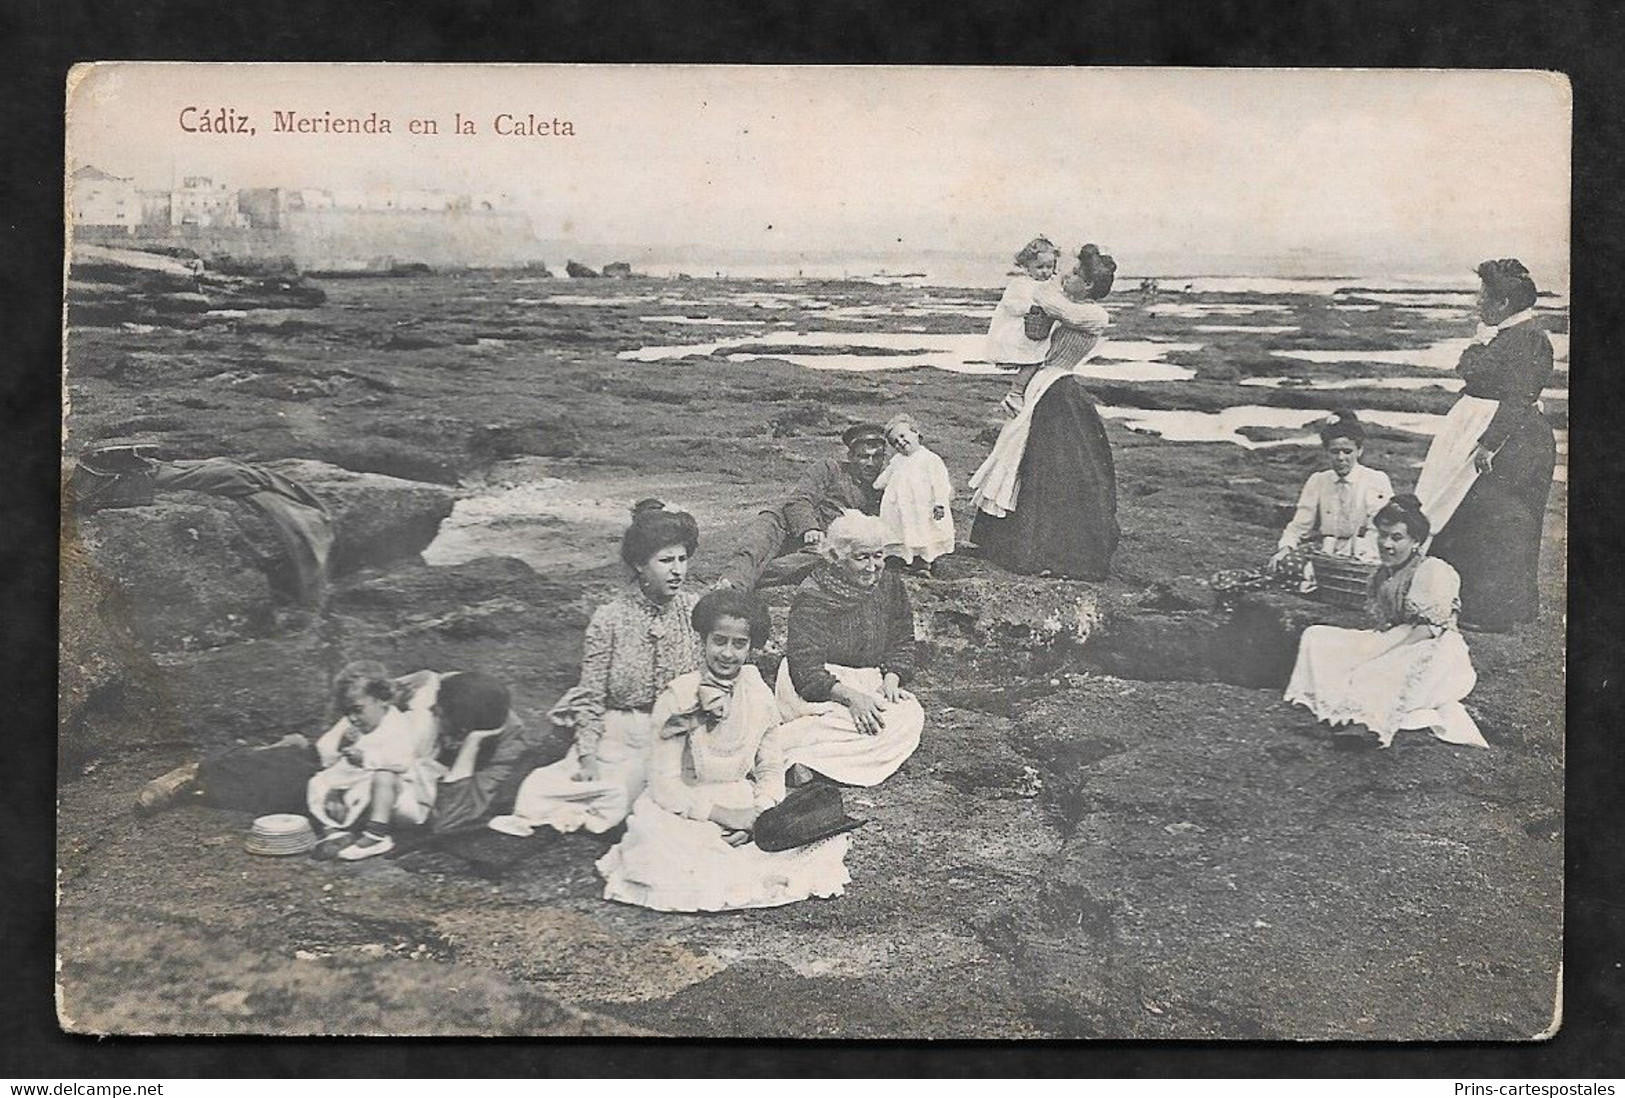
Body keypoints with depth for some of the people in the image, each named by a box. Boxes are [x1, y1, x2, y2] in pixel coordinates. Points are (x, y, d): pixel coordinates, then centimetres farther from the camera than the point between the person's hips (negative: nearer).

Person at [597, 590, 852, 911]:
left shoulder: (760, 696, 1)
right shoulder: (678, 697, -11)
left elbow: (771, 770, 7)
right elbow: (665, 785, -13)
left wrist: (758, 818, -14)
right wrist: (723, 815, -22)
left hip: (745, 809, 3)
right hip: (686, 810, -3)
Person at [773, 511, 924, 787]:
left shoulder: (890, 586, 1)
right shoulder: (811, 597, -16)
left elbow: (902, 644, 7)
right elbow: (806, 671, -22)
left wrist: (891, 681, -14)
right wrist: (850, 697, -35)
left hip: (868, 682, 7)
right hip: (815, 688, -7)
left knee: (911, 717, -24)